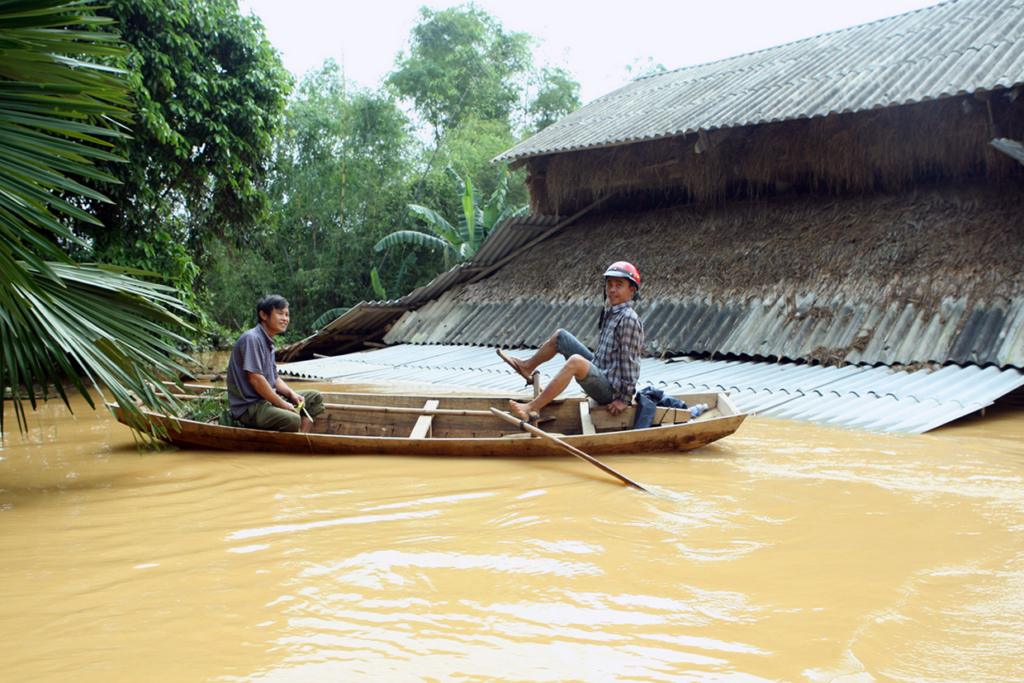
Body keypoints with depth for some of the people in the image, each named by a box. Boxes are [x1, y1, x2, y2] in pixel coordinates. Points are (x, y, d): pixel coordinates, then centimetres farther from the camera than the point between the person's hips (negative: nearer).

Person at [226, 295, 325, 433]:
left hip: (269, 398, 11)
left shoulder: (268, 343, 17)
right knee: (292, 419, -35)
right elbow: (255, 378, -22)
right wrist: (282, 404, -17)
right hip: (249, 407, -11)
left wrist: (291, 393, 1)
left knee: (315, 397, 11)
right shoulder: (251, 339, -15)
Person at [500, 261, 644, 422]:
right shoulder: (611, 314, 11)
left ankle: (532, 408, -36)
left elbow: (629, 360, -20)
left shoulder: (628, 319, -19)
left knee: (576, 361, -39)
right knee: (560, 336, 16)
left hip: (611, 390, -10)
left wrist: (625, 398, -19)